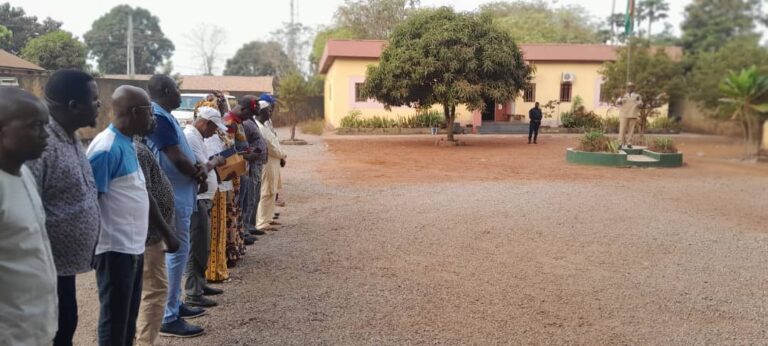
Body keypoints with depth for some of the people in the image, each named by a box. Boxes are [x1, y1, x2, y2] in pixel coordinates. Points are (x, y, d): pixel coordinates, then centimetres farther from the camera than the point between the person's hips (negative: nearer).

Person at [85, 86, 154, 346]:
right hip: (116, 249, -9)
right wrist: (92, 248, -16)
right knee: (114, 319, 4)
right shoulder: (108, 148, -19)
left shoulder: (127, 143, 9)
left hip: (132, 246, 9)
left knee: (128, 317, 19)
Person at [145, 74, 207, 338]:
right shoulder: (158, 118, -18)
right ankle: (168, 318, 1)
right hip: (173, 196, -11)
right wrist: (199, 176, -5)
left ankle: (175, 304, 30)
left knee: (179, 250, 18)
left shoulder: (164, 117, 15)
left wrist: (197, 169, -3)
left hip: (179, 194, 11)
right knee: (177, 251, -6)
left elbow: (181, 153, 16)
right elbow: (176, 158, -21)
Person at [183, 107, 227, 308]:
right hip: (196, 200, -10)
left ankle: (200, 284, 30)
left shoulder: (196, 137, 15)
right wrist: (214, 162, -7)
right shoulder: (190, 137, -17)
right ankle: (193, 294, 2)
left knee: (203, 247, 18)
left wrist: (213, 161, 8)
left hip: (203, 199, 10)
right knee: (197, 248, -5)